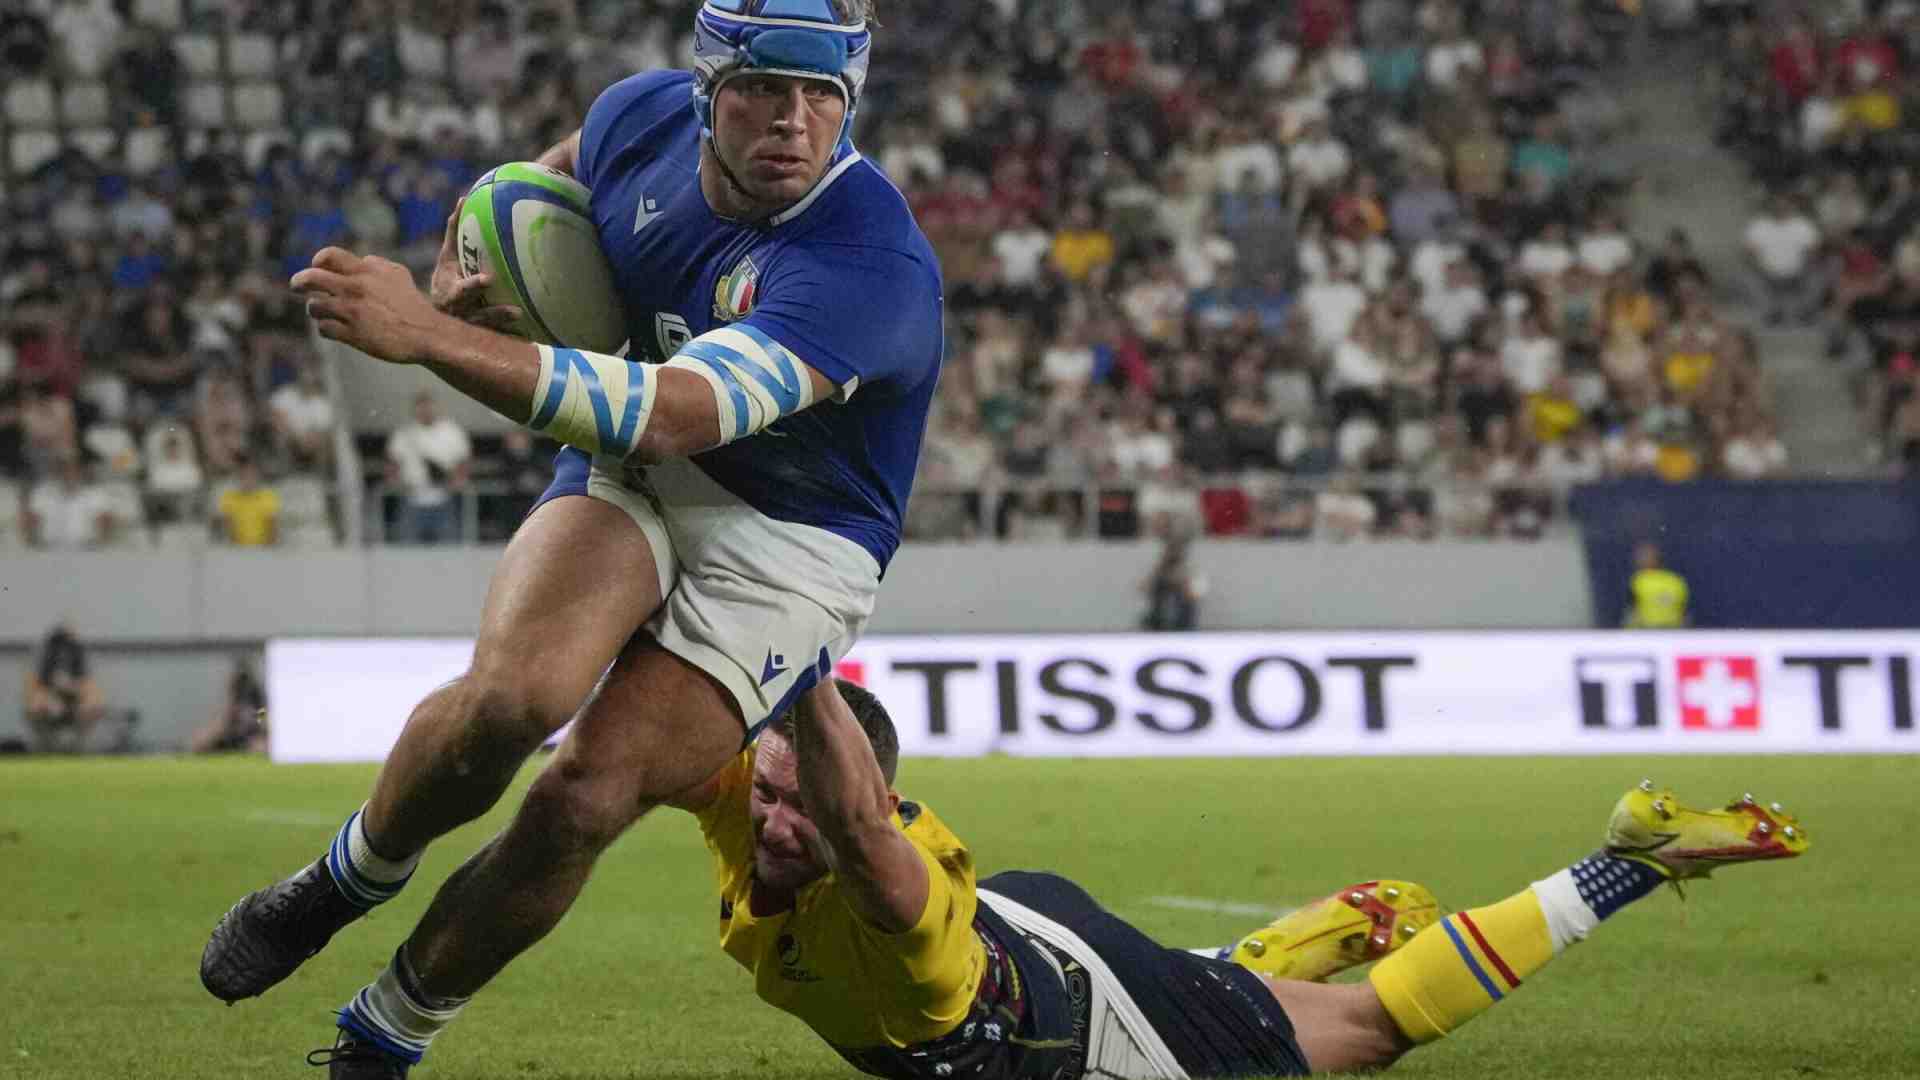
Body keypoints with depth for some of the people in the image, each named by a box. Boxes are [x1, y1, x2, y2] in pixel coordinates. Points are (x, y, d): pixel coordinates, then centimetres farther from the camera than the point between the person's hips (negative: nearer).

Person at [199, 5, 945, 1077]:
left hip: (788, 547, -4)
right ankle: (349, 878, 1)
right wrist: (459, 277, -6)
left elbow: (668, 418, -41)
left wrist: (429, 338, -46)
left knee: (582, 802, -18)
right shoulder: (646, 119, -10)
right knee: (513, 694, -28)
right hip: (628, 490, 4)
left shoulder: (870, 265, -31)